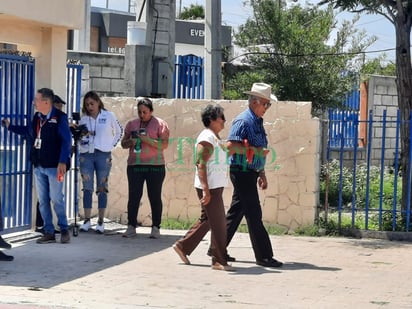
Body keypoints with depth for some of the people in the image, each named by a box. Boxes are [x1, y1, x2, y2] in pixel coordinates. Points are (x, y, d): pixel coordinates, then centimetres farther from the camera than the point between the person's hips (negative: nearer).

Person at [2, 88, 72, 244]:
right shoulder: (37, 117, 9)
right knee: (43, 200, 7)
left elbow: (66, 140, -15)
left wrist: (63, 162, -22)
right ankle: (49, 232, 13)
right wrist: (9, 126, 27)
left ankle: (64, 229, 12)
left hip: (54, 166, -7)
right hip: (39, 166, 7)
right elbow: (28, 132, 27)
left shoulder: (60, 117, -12)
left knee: (57, 199, -3)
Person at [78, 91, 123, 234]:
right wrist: (81, 135, -8)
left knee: (102, 188, 1)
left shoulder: (109, 116, 1)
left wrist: (111, 145, 3)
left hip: (103, 155, -2)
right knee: (87, 188, 1)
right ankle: (87, 220, 4)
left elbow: (119, 132, 12)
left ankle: (101, 221, 4)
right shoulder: (83, 119, 8)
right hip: (86, 155, 2)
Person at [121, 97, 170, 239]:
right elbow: (123, 143, 17)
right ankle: (131, 227, 3)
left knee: (155, 197, 0)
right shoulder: (131, 124, 13)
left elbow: (164, 144, -8)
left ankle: (156, 228, 4)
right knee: (133, 196, 0)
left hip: (155, 166, -3)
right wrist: (130, 142, -5)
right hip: (134, 165, 3)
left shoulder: (160, 124, 2)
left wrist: (147, 140, -18)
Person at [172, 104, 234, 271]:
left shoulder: (215, 137, 17)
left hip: (216, 186, 10)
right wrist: (205, 190, -26)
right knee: (218, 224, -5)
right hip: (210, 187, -10)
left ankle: (182, 246, 24)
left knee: (206, 220, 16)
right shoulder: (207, 137, -15)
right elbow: (201, 165, -21)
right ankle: (219, 261, 1)